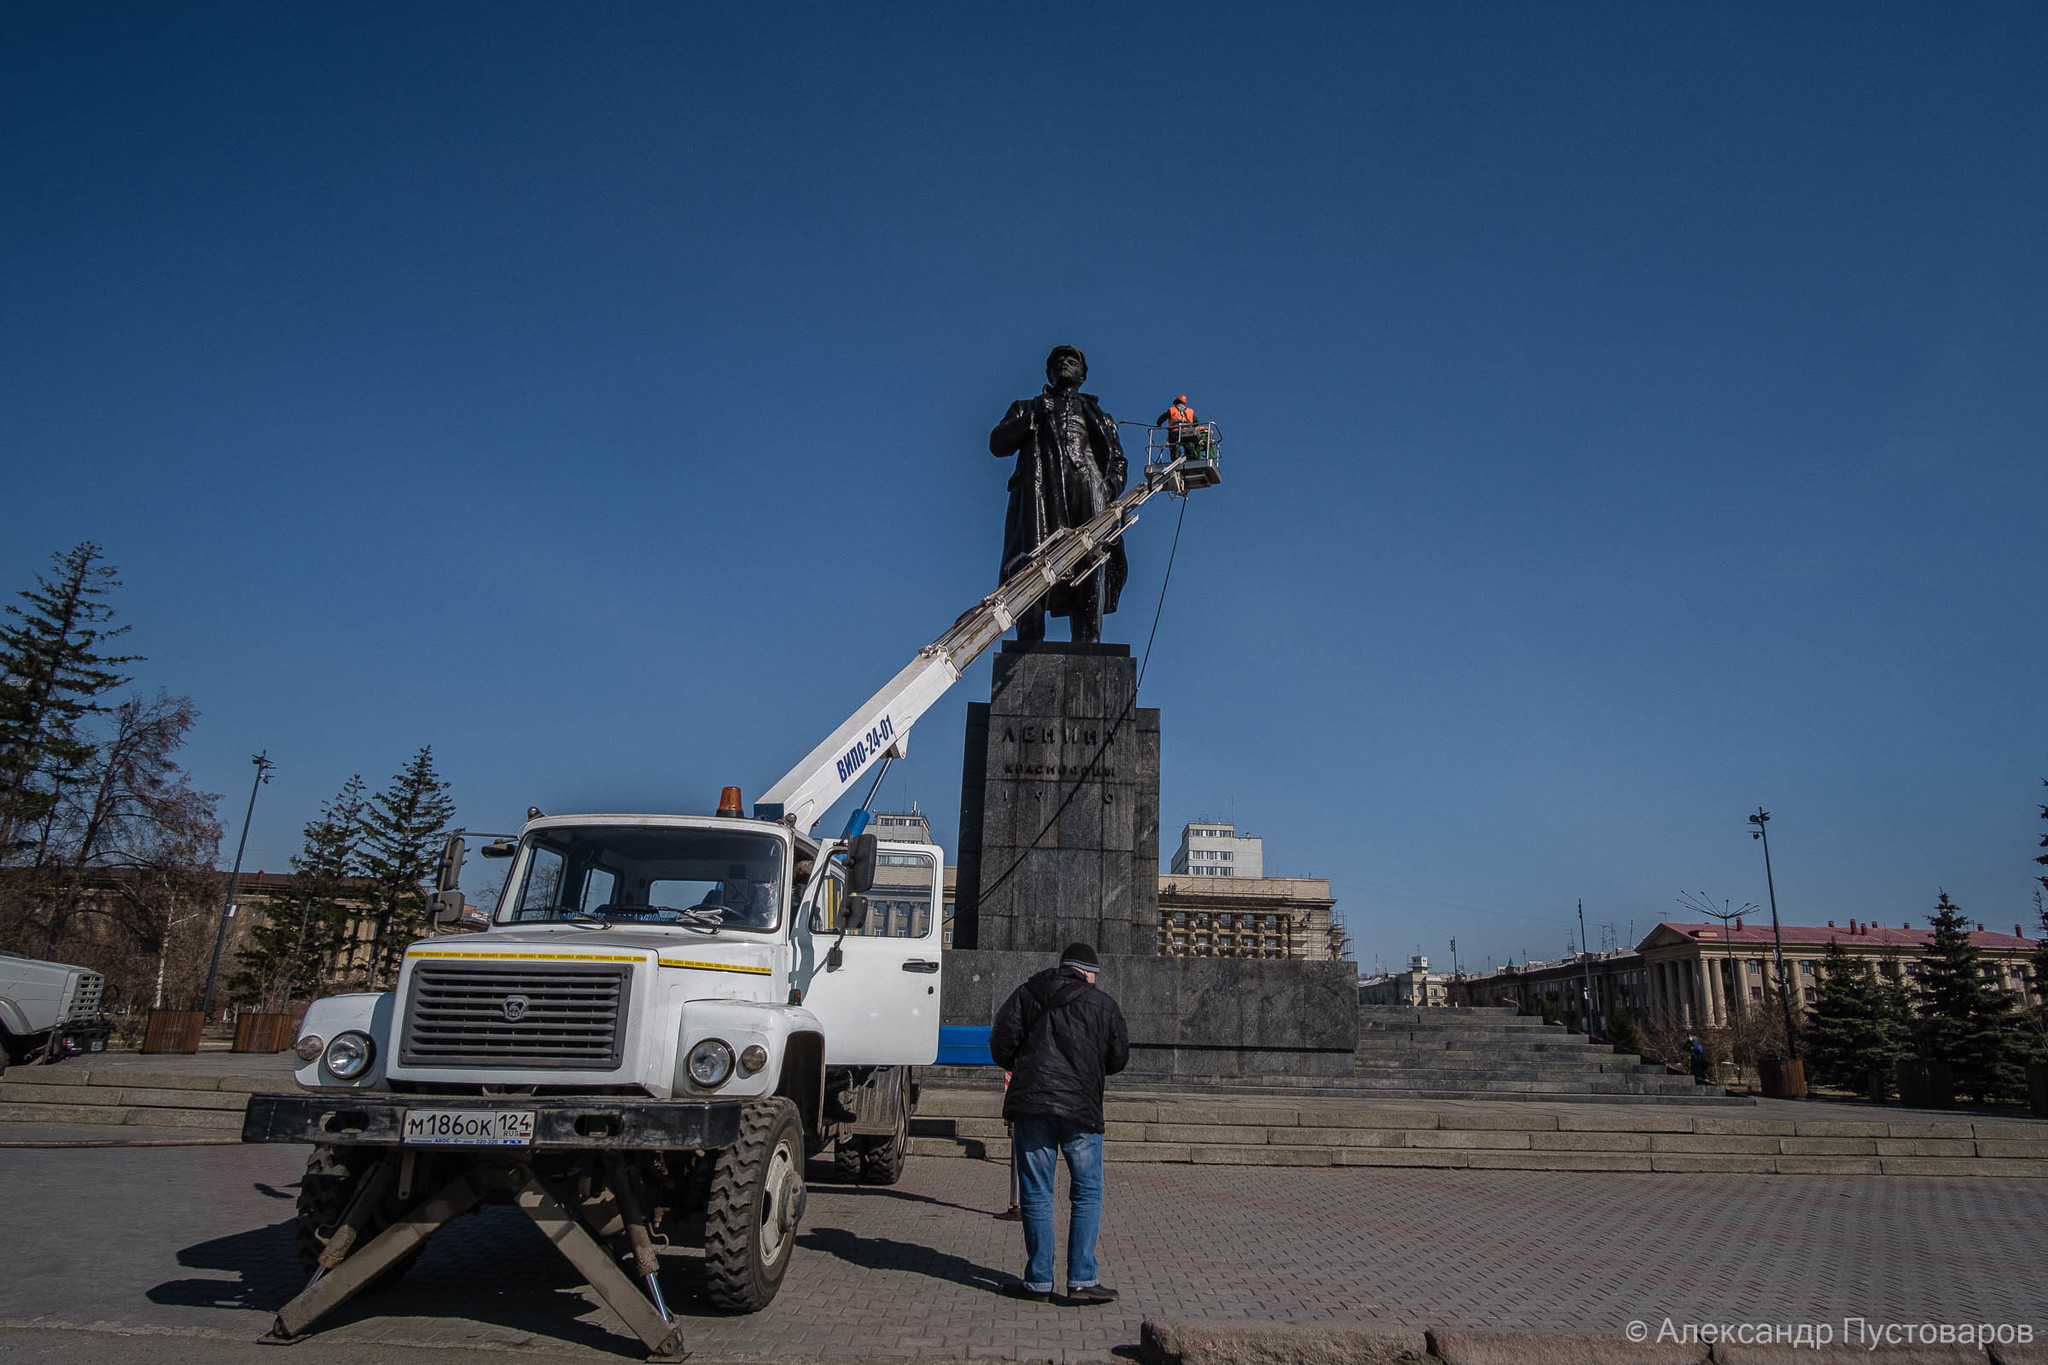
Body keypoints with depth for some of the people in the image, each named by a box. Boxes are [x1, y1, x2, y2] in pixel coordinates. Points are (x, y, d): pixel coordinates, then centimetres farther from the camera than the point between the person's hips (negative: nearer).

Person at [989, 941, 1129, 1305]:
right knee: (1088, 1194, 9)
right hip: (1082, 1110, -1)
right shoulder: (1103, 1004, 6)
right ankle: (1082, 1279, 5)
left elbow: (1001, 1044, 2)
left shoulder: (1026, 995, 7)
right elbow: (1118, 1058, 8)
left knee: (1036, 1195, 7)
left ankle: (1038, 1281, 10)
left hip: (1030, 1105, 1)